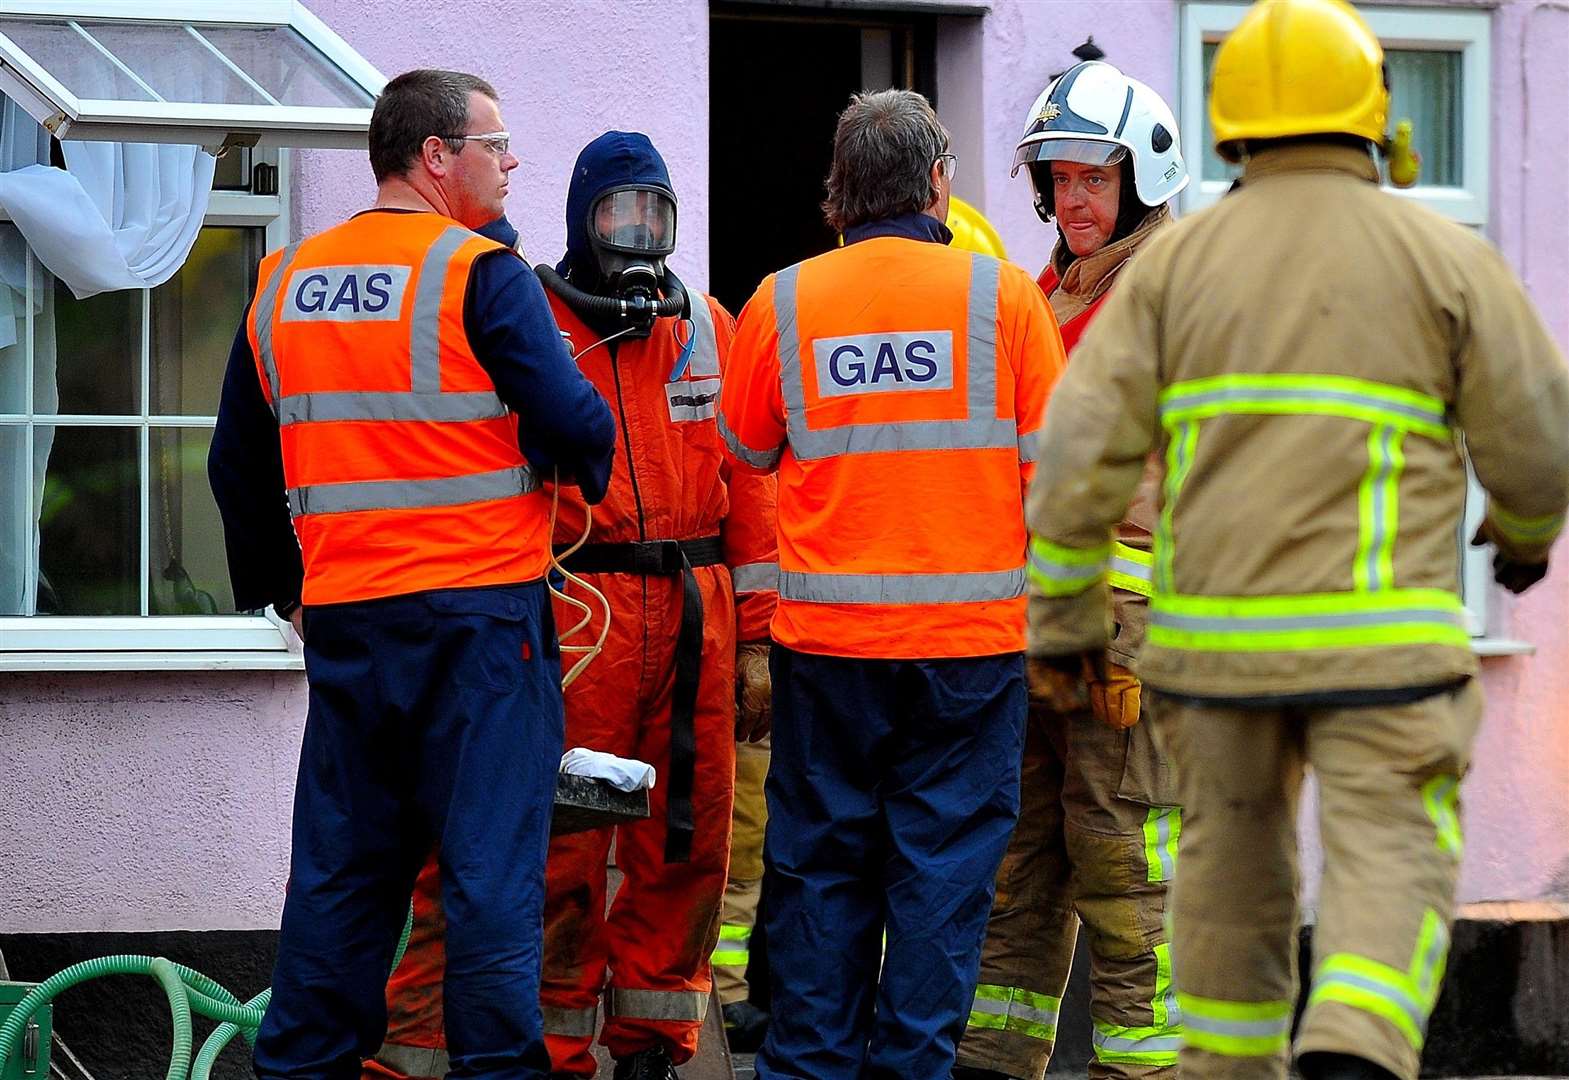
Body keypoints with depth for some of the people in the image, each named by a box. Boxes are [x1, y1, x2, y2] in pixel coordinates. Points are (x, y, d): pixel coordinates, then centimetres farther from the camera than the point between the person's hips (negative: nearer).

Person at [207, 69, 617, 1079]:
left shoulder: (283, 284, 11)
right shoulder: (483, 276, -9)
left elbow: (239, 464, 17)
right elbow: (576, 426, -14)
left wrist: (282, 587, 27)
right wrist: (585, 459, 8)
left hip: (342, 617, 6)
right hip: (479, 615, -6)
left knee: (340, 866, 11)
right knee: (491, 863, -2)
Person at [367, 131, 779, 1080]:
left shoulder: (709, 329, 13)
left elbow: (748, 485, 13)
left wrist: (756, 639, 8)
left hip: (697, 611, 4)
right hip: (575, 606, -4)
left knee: (687, 843, 6)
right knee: (565, 850, -3)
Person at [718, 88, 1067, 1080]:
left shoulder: (783, 302, 0)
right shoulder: (1001, 294, -5)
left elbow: (749, 451, 14)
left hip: (826, 634, 2)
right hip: (971, 633, -1)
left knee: (822, 860, 10)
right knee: (943, 865, 4)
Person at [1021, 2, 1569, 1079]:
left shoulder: (1176, 260, 5)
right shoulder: (1443, 258, -1)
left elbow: (1085, 446, -1)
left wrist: (1061, 614, 8)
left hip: (1214, 629, 3)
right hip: (1376, 632, -3)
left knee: (1232, 865, 18)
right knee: (1390, 870, -5)